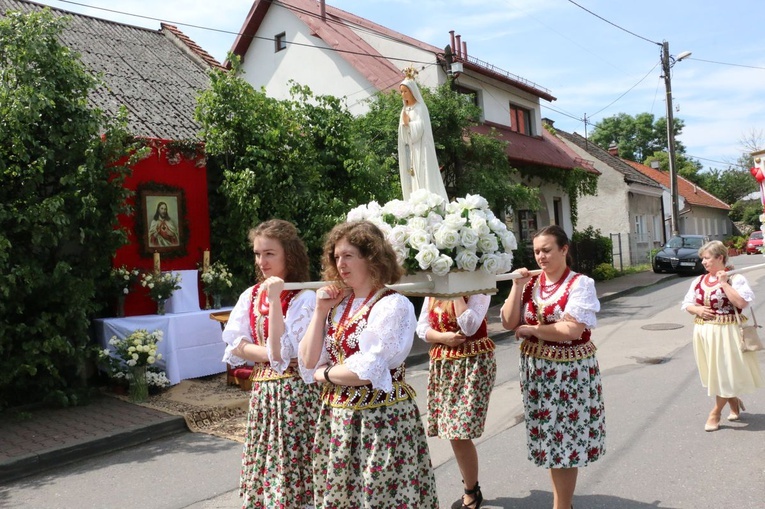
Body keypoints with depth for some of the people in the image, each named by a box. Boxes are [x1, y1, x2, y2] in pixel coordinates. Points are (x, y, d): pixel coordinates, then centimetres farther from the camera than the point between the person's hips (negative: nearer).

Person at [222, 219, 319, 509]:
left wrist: (274, 299, -23)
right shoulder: (250, 295, 7)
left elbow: (284, 353, -20)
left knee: (293, 466, 1)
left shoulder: (304, 297, -12)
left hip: (294, 392, -6)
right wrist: (270, 355, -13)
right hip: (261, 390, 6)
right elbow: (234, 345, 0)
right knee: (264, 464, 14)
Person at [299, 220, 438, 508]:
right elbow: (308, 361, 2)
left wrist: (325, 373, -7)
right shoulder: (338, 305, 7)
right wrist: (321, 310, -3)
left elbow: (367, 372, -22)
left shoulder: (392, 305, -14)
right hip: (337, 417, 7)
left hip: (381, 419, -7)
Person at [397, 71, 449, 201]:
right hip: (408, 151, 6)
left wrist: (408, 123, -3)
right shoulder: (404, 110, 18)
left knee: (423, 180, -12)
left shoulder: (420, 107, -1)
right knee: (411, 182, 0)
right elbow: (402, 133, 13)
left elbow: (420, 127, -13)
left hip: (420, 150, -6)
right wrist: (404, 123, -4)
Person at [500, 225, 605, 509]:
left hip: (569, 371, -5)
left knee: (566, 437, 7)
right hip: (536, 370, 5)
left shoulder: (579, 284, -11)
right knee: (548, 436, 14)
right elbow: (509, 323, -4)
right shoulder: (530, 283, 4)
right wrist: (517, 286, -12)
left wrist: (530, 329, -14)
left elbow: (572, 330, -22)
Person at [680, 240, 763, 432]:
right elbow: (687, 304, 12)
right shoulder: (699, 281, 8)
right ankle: (734, 403, 37)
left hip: (725, 332, -6)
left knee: (725, 372, 1)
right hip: (703, 331, 6)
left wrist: (724, 283, -21)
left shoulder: (734, 278, -9)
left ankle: (715, 413, 12)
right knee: (713, 373, 15)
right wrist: (697, 309, -9)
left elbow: (742, 303, -22)